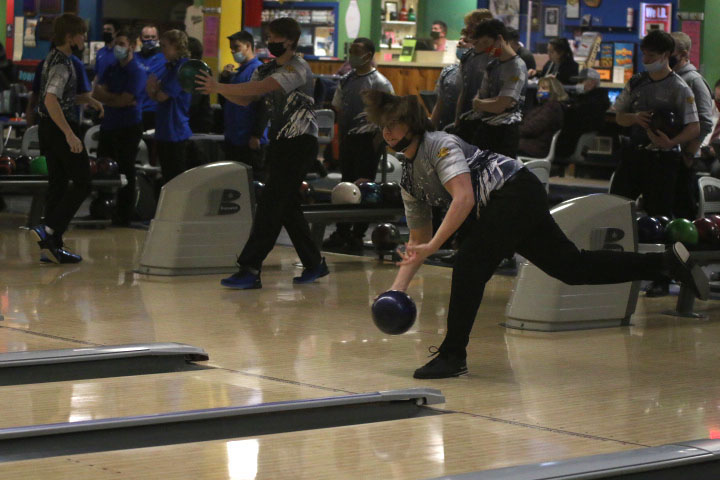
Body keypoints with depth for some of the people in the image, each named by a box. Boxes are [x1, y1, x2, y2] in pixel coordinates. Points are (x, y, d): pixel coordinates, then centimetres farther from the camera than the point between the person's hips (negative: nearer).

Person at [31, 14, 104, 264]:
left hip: (49, 130, 10)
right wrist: (70, 135, -31)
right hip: (59, 129, -10)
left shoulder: (54, 58, 13)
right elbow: (50, 101, -29)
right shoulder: (62, 64, -18)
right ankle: (49, 231, -12)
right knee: (82, 183, -3)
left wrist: (87, 99, 18)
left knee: (58, 184, 11)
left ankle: (52, 245, 11)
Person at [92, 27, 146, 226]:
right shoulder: (111, 68, 13)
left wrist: (106, 96, -4)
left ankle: (124, 215, 6)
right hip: (109, 125, 7)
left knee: (125, 171, -1)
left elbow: (124, 100, -18)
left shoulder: (137, 72, -9)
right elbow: (97, 94, 3)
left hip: (128, 127, -7)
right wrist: (116, 98, -11)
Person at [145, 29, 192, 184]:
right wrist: (153, 87, -11)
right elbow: (152, 93, 11)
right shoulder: (170, 67, 14)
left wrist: (155, 90, 4)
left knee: (176, 178, -4)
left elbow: (162, 96, -17)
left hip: (176, 132, -9)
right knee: (167, 178, 14)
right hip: (164, 131, 9)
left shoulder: (183, 67, -15)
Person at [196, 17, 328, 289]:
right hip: (279, 142, 9)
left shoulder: (297, 68, -14)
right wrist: (217, 87, -10)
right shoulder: (268, 69, 13)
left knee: (271, 205, -13)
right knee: (287, 207, 11)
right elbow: (246, 99, 7)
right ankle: (314, 264, 23)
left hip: (300, 144, -9)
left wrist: (219, 87, -27)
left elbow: (260, 88, -26)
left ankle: (250, 269, -16)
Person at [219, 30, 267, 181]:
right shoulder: (237, 71, 17)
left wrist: (256, 135, -21)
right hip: (233, 139, 9)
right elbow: (223, 100, 19)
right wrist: (224, 77, 4)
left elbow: (264, 106, -18)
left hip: (250, 141, -9)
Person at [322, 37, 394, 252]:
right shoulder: (345, 80, 11)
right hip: (348, 137, 6)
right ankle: (342, 233, 14)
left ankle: (357, 235, 1)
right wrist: (341, 136, 12)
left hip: (368, 138, -6)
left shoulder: (380, 83, -7)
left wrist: (378, 140, -13)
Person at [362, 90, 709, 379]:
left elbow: (463, 199, -29)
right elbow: (418, 239, 17)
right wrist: (398, 288, 7)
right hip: (499, 210, 9)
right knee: (573, 267, 8)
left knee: (469, 265, -19)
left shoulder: (440, 145, -15)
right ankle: (669, 261, 13)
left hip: (517, 193, -9)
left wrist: (433, 245, -32)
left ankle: (453, 356, -11)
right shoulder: (408, 177, 12)